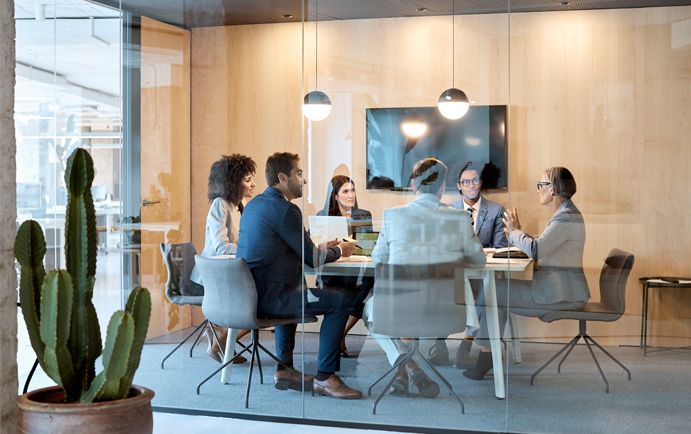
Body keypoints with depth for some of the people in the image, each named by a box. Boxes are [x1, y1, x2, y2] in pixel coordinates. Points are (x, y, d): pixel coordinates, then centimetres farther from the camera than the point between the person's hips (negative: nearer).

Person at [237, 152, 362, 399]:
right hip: (267, 299, -10)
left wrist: (323, 247, 21)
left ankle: (284, 369, 33)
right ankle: (324, 377, -1)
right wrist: (339, 251, 10)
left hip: (246, 293, 10)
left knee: (294, 292, 38)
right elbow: (312, 259, -9)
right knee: (341, 301, -6)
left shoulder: (254, 204, 15)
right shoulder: (285, 209, -14)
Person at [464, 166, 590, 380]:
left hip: (560, 295, -10)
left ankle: (488, 353, 5)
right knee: (497, 288, 14)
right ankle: (488, 350, 14)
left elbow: (535, 249, -26)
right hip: (558, 290, 10)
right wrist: (516, 232, 7)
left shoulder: (566, 217, -19)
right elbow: (542, 246, 20)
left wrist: (514, 232, -8)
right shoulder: (565, 213, 15)